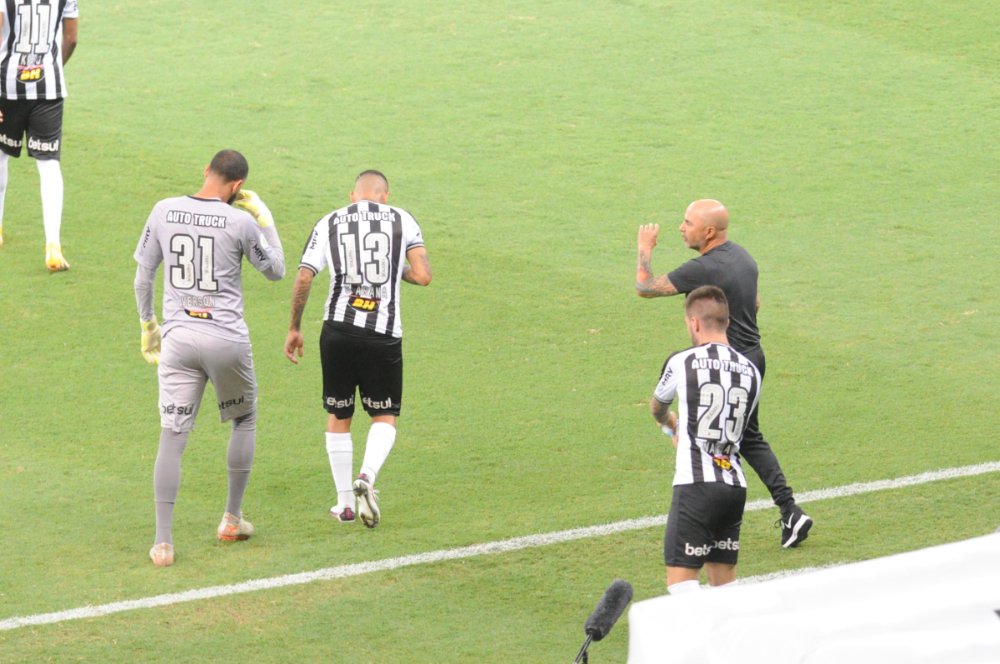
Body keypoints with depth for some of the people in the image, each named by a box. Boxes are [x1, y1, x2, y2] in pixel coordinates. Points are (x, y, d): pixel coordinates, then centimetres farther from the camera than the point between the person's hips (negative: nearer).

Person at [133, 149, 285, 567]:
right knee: (244, 421, 22)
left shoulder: (163, 212, 0)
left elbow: (143, 274, 8)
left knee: (171, 437, 1)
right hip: (226, 340, -2)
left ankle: (162, 541, -5)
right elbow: (276, 271, 6)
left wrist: (147, 323, 20)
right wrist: (265, 221, 12)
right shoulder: (240, 222, -9)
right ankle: (232, 519, 27)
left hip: (177, 336, 2)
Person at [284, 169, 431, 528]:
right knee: (385, 417, 12)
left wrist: (294, 329, 11)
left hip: (338, 329, 1)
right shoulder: (402, 219, 4)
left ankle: (345, 503, 17)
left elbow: (303, 279, 1)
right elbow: (423, 275, -4)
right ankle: (367, 476, -15)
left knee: (338, 417, 15)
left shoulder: (330, 223, 7)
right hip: (384, 334, -1)